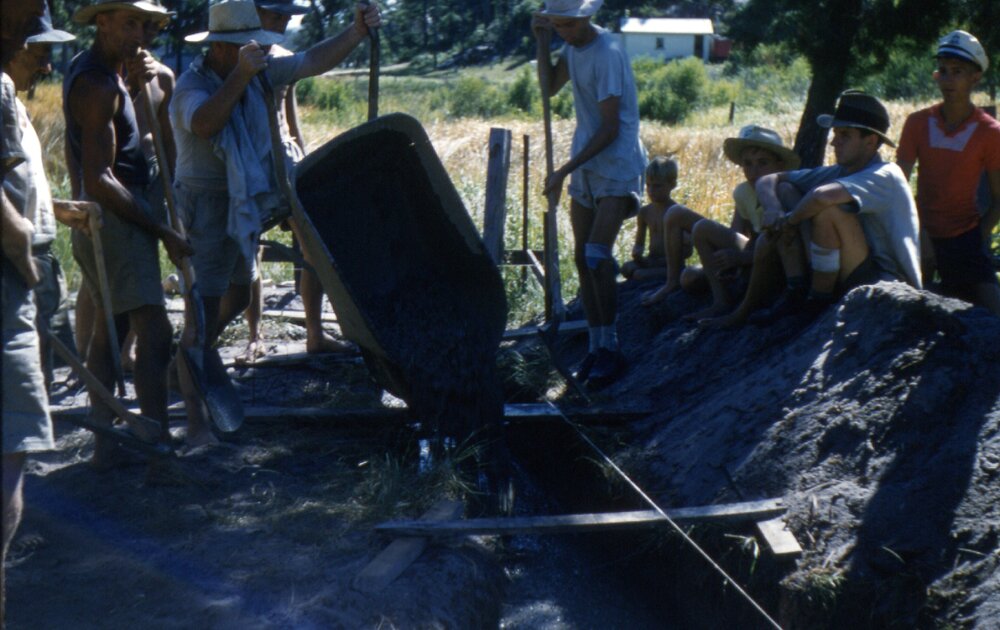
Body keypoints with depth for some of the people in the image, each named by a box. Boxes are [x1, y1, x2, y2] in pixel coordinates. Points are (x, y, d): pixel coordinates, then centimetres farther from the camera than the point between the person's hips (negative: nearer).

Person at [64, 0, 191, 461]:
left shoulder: (89, 69, 14)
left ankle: (104, 443, 21)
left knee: (108, 328, 14)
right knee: (154, 332, -16)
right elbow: (99, 180, -22)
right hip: (115, 218, -11)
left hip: (104, 217, 11)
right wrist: (162, 231, -19)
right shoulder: (96, 85, -17)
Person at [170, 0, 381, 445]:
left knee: (237, 296, 24)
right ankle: (197, 422, -7)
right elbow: (203, 123, -40)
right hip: (205, 208, -9)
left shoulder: (259, 73, 2)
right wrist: (240, 76, -45)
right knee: (203, 312, -10)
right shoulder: (192, 86, -19)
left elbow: (314, 61, 6)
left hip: (245, 207, 9)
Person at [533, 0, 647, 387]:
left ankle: (610, 350, -11)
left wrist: (565, 170, -20)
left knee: (597, 256, -18)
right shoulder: (574, 46, 8)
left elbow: (610, 130, -20)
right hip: (585, 167, 9)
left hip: (617, 168, -9)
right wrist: (542, 43, 1)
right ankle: (596, 347, 13)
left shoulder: (607, 53, -18)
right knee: (582, 258, 6)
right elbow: (549, 87, 16)